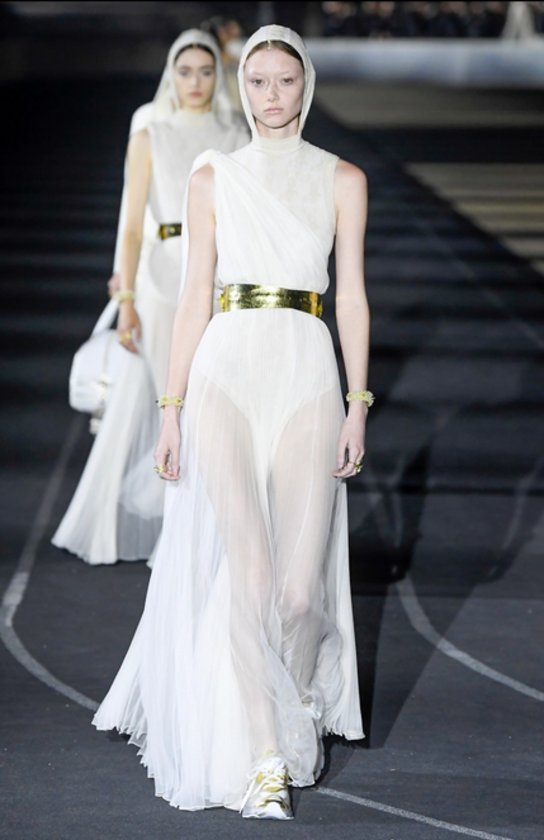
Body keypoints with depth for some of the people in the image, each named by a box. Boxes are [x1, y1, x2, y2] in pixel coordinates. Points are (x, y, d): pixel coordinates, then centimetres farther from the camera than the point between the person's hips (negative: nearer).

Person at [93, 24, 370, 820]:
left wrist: (358, 406, 0)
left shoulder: (342, 180, 10)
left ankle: (300, 709, 28)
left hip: (306, 374, 0)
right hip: (227, 370, 0)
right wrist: (172, 409, 4)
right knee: (244, 567, -13)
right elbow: (195, 299, 9)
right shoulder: (214, 177, 10)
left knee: (301, 577, -2)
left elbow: (353, 298, 7)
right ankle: (262, 762, -12)